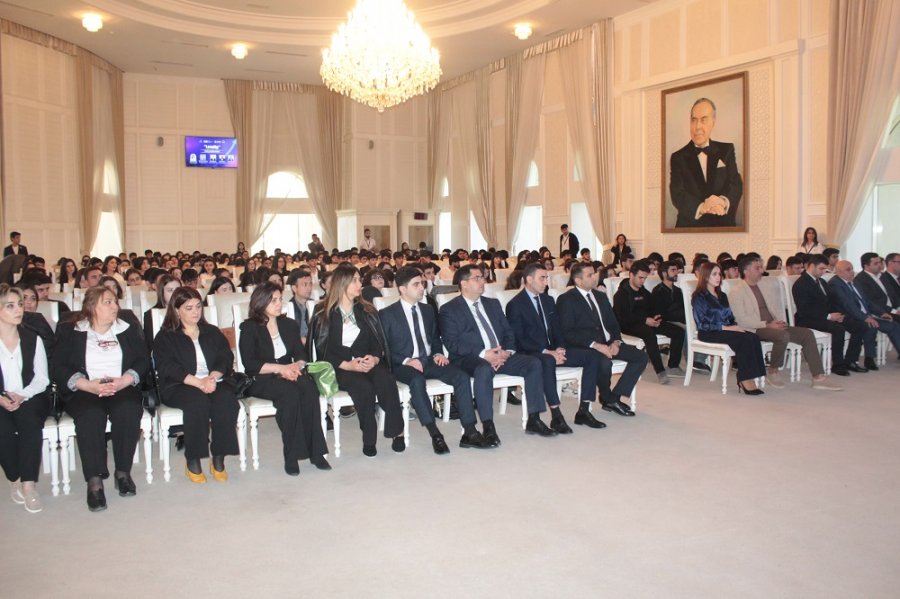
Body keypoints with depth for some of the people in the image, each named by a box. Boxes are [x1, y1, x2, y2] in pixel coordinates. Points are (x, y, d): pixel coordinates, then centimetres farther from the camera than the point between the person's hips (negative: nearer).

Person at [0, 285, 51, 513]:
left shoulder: (32, 339, 9)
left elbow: (42, 379, 4)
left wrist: (22, 396, -14)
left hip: (30, 399, 1)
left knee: (29, 422, -30)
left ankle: (29, 483, -27)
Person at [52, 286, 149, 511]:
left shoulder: (128, 330, 15)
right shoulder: (70, 332, 10)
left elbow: (143, 360, 6)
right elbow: (59, 368, -1)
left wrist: (124, 381, -13)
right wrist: (89, 385, -16)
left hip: (122, 389, 1)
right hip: (84, 391, -1)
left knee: (128, 411, -31)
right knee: (90, 415, -33)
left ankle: (123, 472, -18)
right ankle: (94, 481, -29)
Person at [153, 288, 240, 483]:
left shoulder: (213, 332, 21)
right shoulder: (165, 337, 10)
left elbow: (226, 359, 8)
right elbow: (167, 368, -6)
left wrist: (213, 377, -14)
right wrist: (198, 382, -20)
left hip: (214, 382, 3)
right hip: (179, 387, -3)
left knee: (227, 399, -31)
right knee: (198, 401, -36)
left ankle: (219, 460, -24)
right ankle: (193, 462, -24)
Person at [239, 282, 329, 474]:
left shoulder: (289, 324, 18)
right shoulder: (249, 328, 2)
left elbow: (301, 354, 12)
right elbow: (250, 364, -9)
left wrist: (296, 366, -11)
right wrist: (280, 368, -17)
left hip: (289, 375, 4)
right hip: (261, 380, -4)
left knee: (309, 387, -30)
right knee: (291, 393, -35)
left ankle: (315, 451, -30)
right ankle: (291, 456, -30)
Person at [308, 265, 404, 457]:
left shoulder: (367, 311, 15)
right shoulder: (323, 314, 4)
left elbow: (379, 342, 11)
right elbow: (323, 350, -2)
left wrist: (374, 359, -12)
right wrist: (348, 365, -16)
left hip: (368, 363, 3)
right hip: (339, 368, -3)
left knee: (386, 381, -31)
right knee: (364, 387, -34)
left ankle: (397, 432, -22)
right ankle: (369, 439, -20)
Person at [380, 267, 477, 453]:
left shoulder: (428, 310, 16)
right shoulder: (387, 315, 0)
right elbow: (384, 348, -4)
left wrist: (438, 353, 3)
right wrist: (406, 360, -18)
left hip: (429, 361, 5)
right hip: (404, 365, -5)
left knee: (461, 376, -21)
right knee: (417, 380, -39)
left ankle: (469, 432, -21)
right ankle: (435, 435, -37)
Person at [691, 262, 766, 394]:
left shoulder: (722, 296, 23)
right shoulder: (699, 297, -1)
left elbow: (730, 317, 21)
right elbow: (702, 324, -10)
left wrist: (735, 326, -2)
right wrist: (725, 327, -16)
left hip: (727, 330, 7)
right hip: (708, 334, -7)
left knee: (754, 338, -23)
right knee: (745, 339, -29)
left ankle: (746, 379, -26)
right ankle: (745, 380, -24)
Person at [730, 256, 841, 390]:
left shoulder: (766, 285, 17)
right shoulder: (737, 290, -7)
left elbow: (777, 306, 19)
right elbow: (741, 320, -15)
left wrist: (779, 322, -2)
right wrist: (767, 324, -19)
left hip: (772, 325, 8)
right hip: (755, 329, -8)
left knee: (807, 333, -10)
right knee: (783, 335, -33)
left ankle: (818, 378, -12)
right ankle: (772, 372, -12)